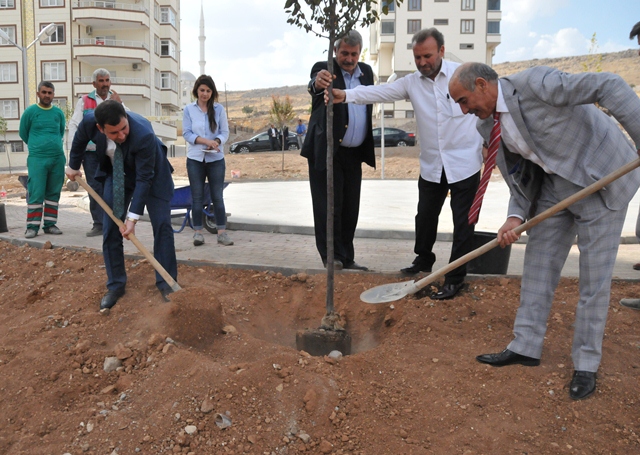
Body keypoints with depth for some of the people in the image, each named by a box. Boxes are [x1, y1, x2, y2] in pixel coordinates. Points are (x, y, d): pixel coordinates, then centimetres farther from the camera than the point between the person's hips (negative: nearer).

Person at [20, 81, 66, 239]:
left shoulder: (59, 112, 7)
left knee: (53, 193, 6)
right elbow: (23, 133, 11)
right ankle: (32, 226, -1)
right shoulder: (30, 111, -1)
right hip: (36, 158, -3)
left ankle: (50, 224, 13)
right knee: (36, 193, -5)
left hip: (58, 158, 3)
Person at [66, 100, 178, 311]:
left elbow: (144, 178, -33)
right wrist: (73, 166, 14)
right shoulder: (90, 121, -26)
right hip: (116, 172, 4)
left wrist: (133, 217, -32)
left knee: (162, 225, -9)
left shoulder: (143, 134, -38)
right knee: (110, 229, -2)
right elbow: (80, 140, 0)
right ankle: (115, 285, 11)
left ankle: (166, 283, 3)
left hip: (151, 172, -3)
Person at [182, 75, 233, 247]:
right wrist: (205, 141, -18)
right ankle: (198, 232, 9)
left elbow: (225, 132, 1)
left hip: (216, 158, 0)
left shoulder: (219, 109, 1)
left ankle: (222, 232, 3)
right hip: (195, 158, 0)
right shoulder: (189, 109, 1)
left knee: (217, 196, 2)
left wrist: (217, 142, -19)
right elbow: (186, 133, -3)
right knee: (197, 197, 3)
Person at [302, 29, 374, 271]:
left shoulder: (366, 72, 10)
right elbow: (313, 86, -29)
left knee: (350, 209, 9)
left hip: (354, 153, 6)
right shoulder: (323, 69, -7)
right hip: (326, 151, -5)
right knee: (329, 207, -3)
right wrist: (318, 83, -55)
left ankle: (346, 258, 18)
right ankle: (332, 257, 7)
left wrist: (368, 148, 8)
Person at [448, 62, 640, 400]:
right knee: (538, 265, 9)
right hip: (555, 185, 8)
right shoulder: (489, 127, 0)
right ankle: (526, 347, 22)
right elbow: (521, 177, 3)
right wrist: (515, 217, -14)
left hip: (600, 176, -7)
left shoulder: (534, 83, -23)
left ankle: (586, 364, 14)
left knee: (594, 276, -1)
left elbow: (609, 86, -23)